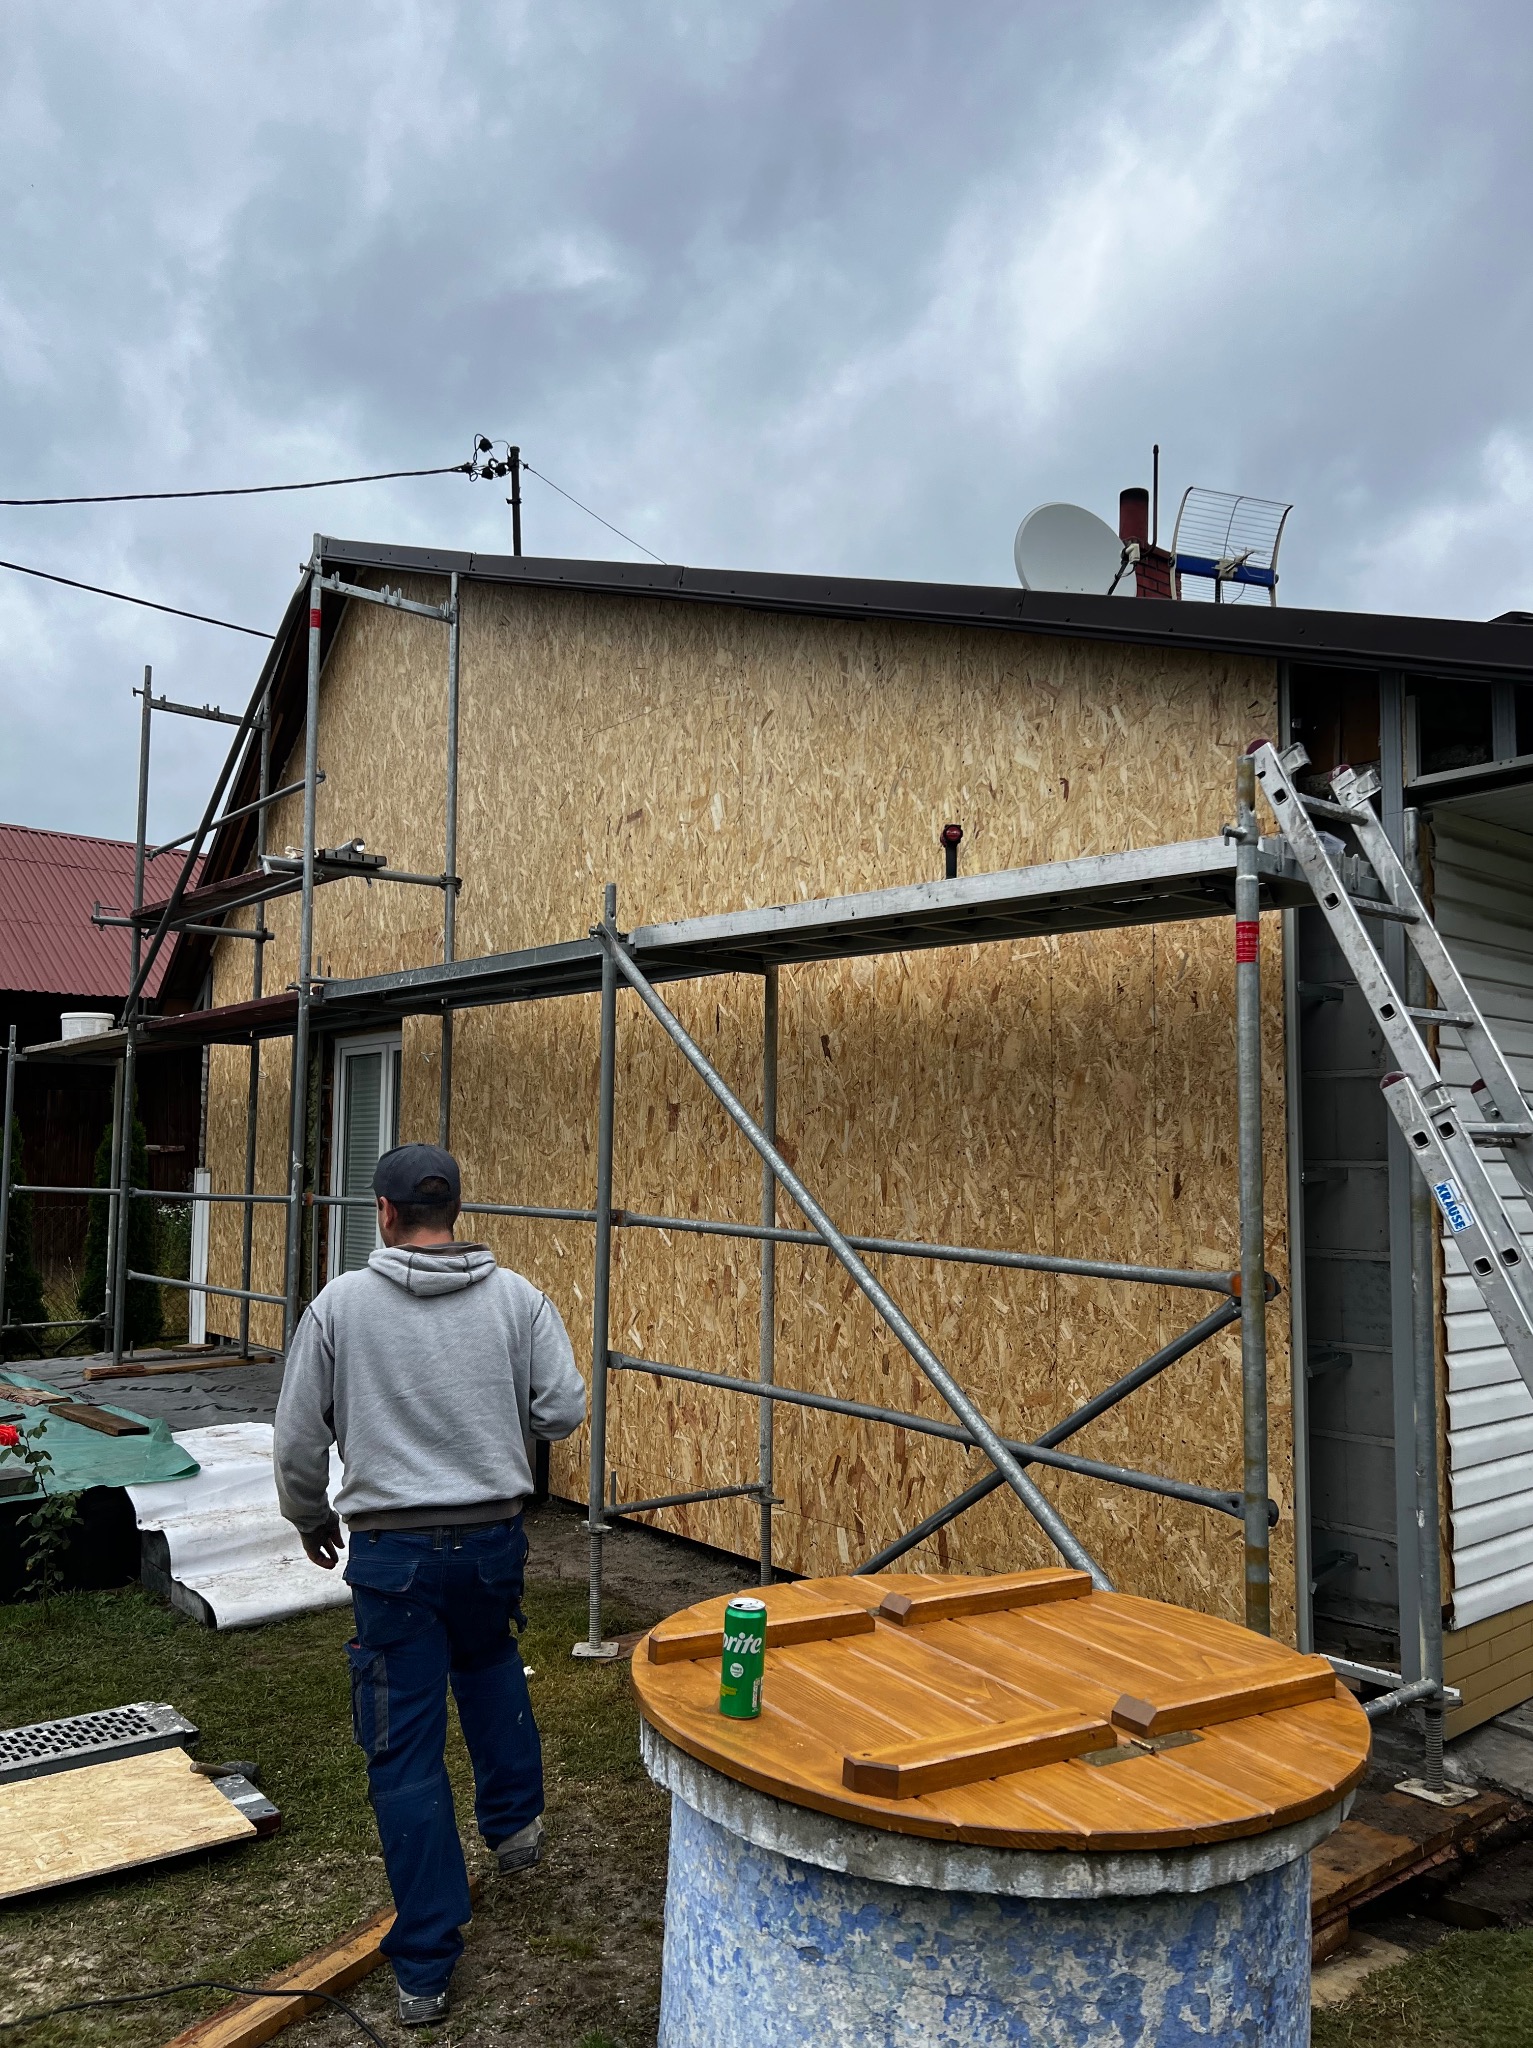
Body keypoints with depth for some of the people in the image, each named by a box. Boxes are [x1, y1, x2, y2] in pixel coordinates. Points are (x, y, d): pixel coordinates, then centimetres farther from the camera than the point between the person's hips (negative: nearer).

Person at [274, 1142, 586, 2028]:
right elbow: (564, 1410, -6)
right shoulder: (517, 1296, -6)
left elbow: (300, 1438, -1)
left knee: (406, 1750, 9)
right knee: (488, 1661, 34)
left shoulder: (341, 1303, -8)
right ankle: (516, 1818, 41)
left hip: (392, 1550, -2)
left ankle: (426, 1968, 17)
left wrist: (311, 1518, 17)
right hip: (494, 1537, 2)